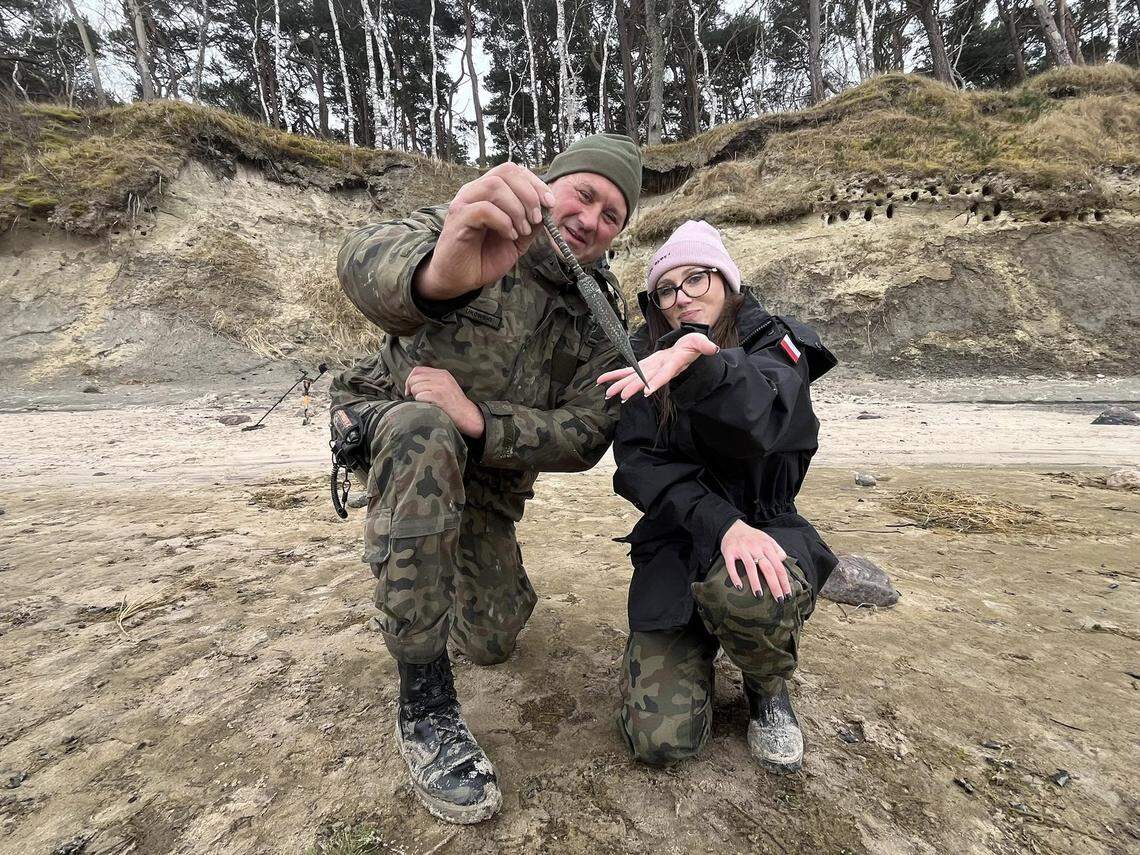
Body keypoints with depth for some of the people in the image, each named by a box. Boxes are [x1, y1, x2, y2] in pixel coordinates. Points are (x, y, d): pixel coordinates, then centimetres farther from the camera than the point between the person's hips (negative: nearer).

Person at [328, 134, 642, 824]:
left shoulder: (601, 318, -6)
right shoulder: (481, 226, -15)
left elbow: (586, 436, -17)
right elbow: (365, 255, -37)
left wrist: (477, 418, -33)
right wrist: (436, 274, -63)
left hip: (487, 477, 3)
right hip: (390, 426, -3)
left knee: (491, 644, 2)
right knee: (425, 430, -39)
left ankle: (482, 578, 42)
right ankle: (426, 708, -25)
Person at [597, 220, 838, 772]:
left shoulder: (774, 343, -4)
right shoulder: (645, 360, 2)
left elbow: (757, 422, -27)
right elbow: (637, 463, -12)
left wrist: (697, 356, -47)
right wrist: (720, 522, -26)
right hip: (677, 543, 1)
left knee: (742, 591, -39)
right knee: (660, 739, -13)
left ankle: (768, 691, -1)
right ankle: (696, 643, 21)